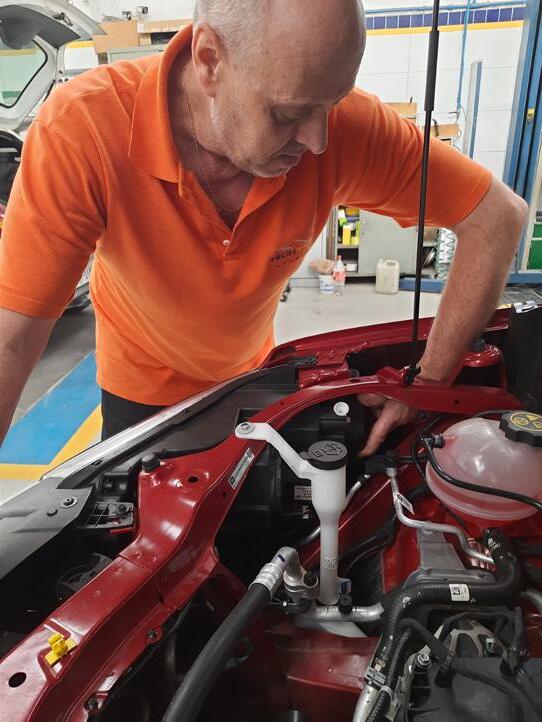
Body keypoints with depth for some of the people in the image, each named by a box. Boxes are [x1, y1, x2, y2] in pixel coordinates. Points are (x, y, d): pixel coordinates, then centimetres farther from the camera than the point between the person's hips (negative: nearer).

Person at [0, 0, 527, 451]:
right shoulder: (79, 130, -35)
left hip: (253, 371, 3)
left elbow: (498, 214, -21)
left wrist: (428, 384, -23)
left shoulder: (345, 126, -30)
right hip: (141, 391, -2)